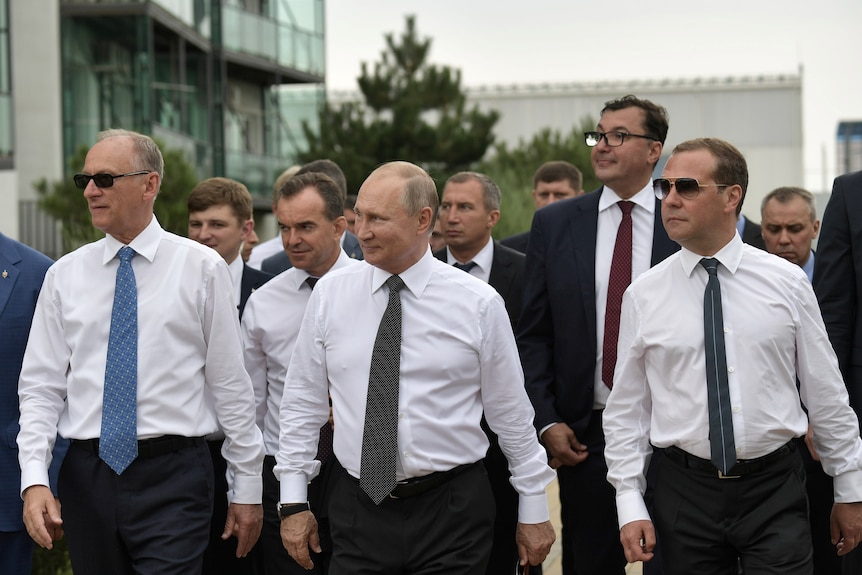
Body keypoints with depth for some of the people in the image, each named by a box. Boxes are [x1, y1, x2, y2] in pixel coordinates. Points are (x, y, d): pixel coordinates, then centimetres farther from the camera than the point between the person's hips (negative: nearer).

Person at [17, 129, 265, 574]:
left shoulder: (201, 268, 0)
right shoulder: (64, 276, 7)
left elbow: (231, 384, 1)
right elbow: (41, 388, 6)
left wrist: (247, 487, 2)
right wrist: (34, 479, -7)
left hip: (173, 475, -3)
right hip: (87, 476, 3)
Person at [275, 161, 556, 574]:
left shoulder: (479, 304, -3)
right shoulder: (330, 295, 2)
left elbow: (511, 414, 3)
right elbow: (303, 402, 8)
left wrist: (533, 511, 7)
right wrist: (293, 501, 5)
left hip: (451, 510, -2)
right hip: (357, 507, 2)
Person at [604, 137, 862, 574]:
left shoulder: (787, 282, 1)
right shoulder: (643, 296, 2)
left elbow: (826, 394, 5)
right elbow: (626, 410, 4)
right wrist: (630, 504, -3)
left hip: (776, 491, -1)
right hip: (685, 488, 1)